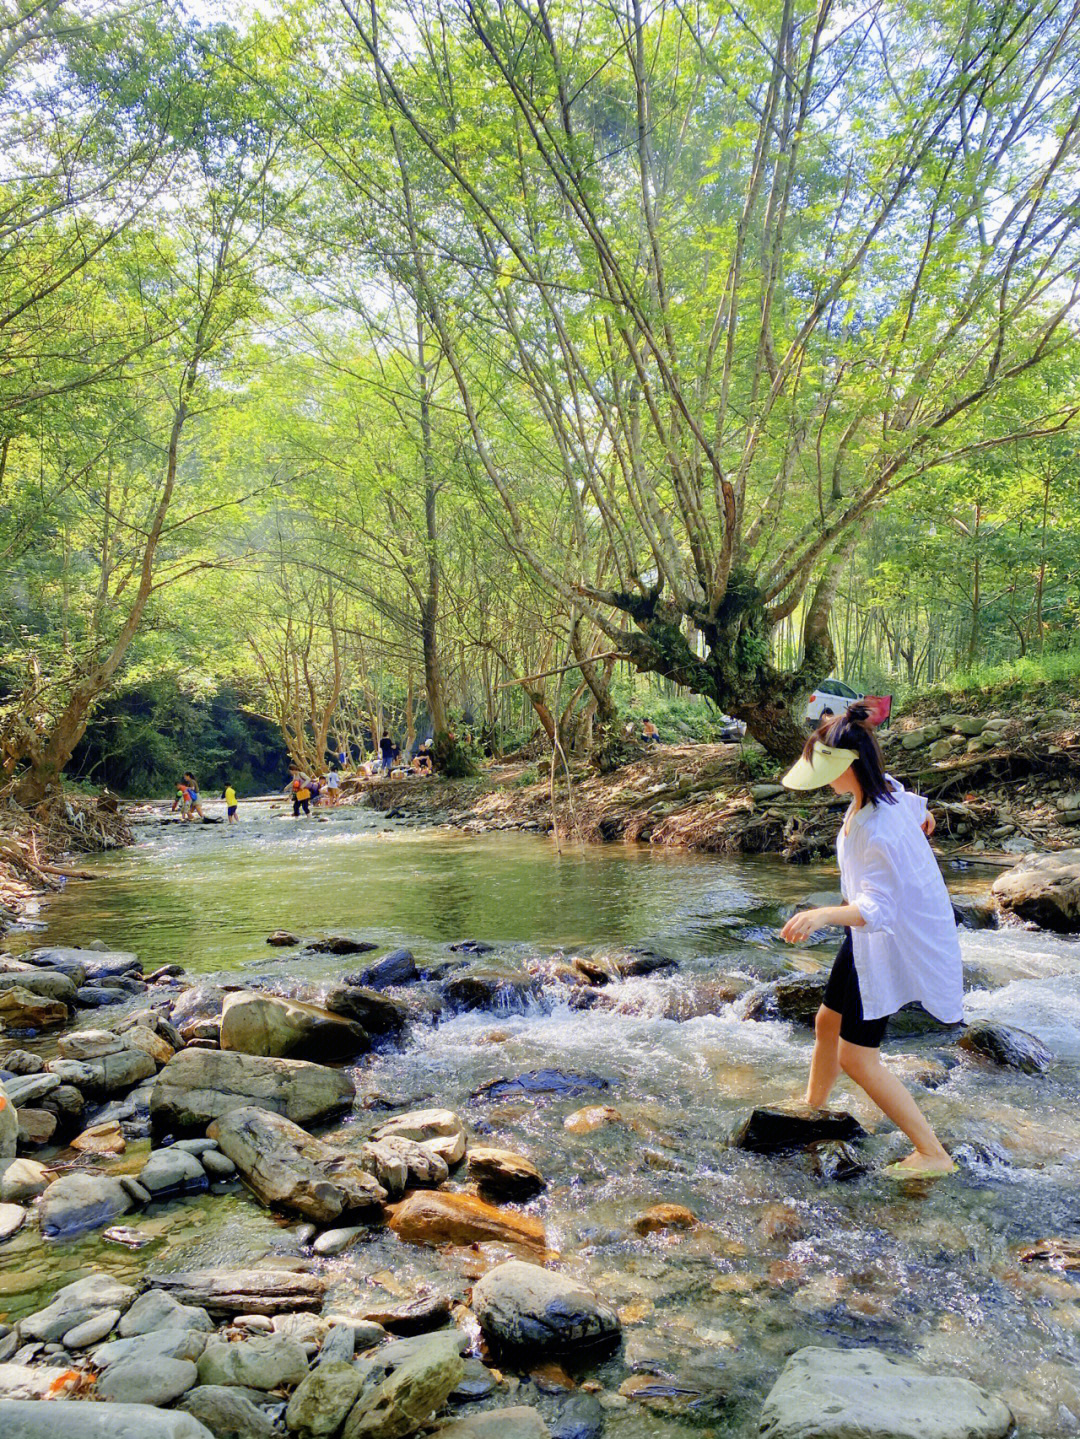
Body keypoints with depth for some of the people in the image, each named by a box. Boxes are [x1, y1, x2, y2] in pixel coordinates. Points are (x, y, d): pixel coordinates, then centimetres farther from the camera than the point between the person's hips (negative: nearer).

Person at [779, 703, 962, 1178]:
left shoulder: (878, 830, -33)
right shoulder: (887, 790, -5)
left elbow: (876, 907, -37)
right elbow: (915, 805, 19)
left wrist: (825, 914, -54)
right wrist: (922, 814, 42)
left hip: (890, 943, -9)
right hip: (870, 933, 9)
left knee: (856, 1056, -4)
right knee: (828, 1023, 20)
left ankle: (933, 1154, 7)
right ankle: (814, 1108, 42)